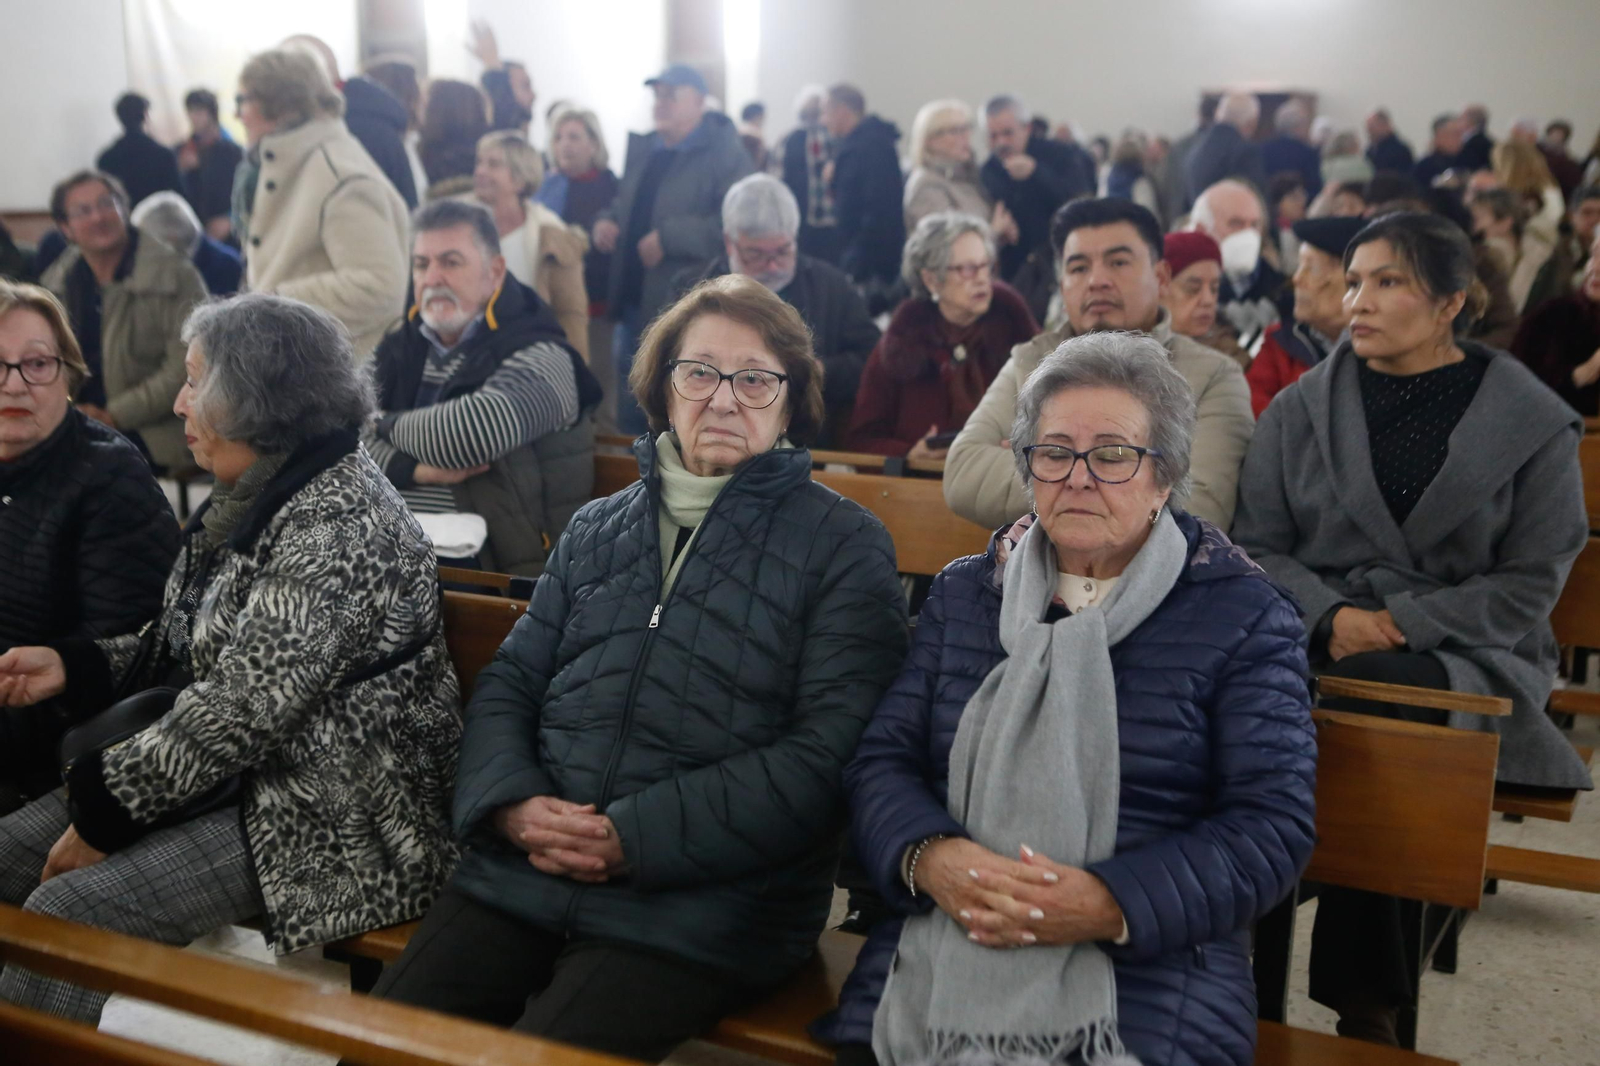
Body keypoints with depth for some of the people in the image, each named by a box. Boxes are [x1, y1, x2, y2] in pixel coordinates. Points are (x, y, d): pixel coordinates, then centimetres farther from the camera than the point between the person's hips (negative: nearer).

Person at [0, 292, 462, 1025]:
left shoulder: (340, 524, -21)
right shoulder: (257, 498, 10)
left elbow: (242, 709, -24)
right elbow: (186, 650, 18)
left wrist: (105, 811, -16)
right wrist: (71, 666, 4)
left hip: (330, 819, -10)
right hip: (223, 774, 10)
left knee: (64, 911, -20)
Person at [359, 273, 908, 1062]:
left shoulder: (844, 545, 1)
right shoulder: (597, 529, 18)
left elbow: (826, 751, -9)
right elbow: (508, 683, 15)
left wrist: (635, 838, -14)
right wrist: (513, 804, -7)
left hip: (705, 897, -4)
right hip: (524, 870, 4)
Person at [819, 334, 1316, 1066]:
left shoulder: (1244, 615, 4)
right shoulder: (962, 594, 14)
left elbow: (1273, 825, -3)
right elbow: (882, 759, 10)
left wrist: (1110, 904, -17)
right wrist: (928, 856, -13)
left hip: (1145, 980, -2)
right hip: (936, 953, 3)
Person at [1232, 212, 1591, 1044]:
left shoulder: (1533, 424, 5)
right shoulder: (1300, 410, 10)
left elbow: (1529, 583, 1)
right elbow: (1255, 545, 7)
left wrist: (1401, 624, -13)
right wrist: (1330, 616, -12)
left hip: (1462, 657, -2)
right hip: (1313, 643, 2)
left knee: (1360, 698, -35)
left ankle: (1360, 1000, -18)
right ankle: (1371, 996, -17)